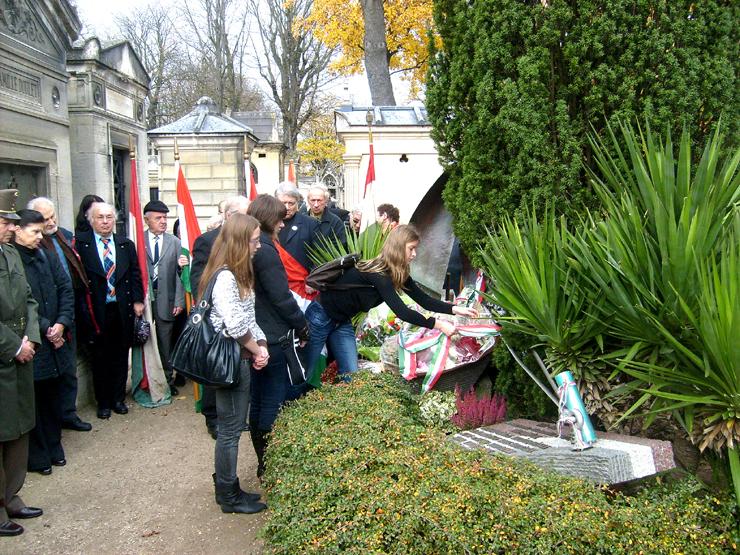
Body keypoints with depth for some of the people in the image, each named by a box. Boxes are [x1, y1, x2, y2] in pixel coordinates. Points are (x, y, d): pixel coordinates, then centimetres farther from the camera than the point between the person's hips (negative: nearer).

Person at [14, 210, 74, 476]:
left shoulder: (48, 257, 6)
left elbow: (66, 290, 6)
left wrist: (61, 323, -7)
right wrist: (45, 329, -14)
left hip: (54, 342, 5)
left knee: (53, 396, 15)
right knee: (33, 400, 7)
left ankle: (53, 446, 31)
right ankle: (37, 456, 21)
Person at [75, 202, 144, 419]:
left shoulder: (126, 245, 7)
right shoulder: (81, 243, -4)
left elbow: (135, 275, 9)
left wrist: (137, 300, 1)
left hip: (123, 310, 3)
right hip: (96, 310, -3)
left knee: (121, 356, 11)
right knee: (100, 358, 8)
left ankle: (118, 399, 25)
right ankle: (103, 402, 21)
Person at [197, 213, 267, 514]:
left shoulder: (238, 274, 12)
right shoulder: (225, 277, -20)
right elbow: (235, 326, -24)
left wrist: (261, 345, -1)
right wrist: (256, 351, -9)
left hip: (240, 359, 10)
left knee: (233, 427, 17)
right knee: (230, 429, 3)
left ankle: (228, 488, 30)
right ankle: (229, 497, 17)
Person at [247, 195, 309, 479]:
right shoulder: (265, 251, -18)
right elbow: (281, 297, -19)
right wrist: (302, 326, -6)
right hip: (271, 338, -9)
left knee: (258, 400, 16)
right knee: (275, 401, 1)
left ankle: (263, 462, 27)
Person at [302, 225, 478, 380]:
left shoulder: (399, 274, -4)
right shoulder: (377, 273, -30)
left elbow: (424, 300, -2)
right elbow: (401, 311, -34)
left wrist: (455, 309, -14)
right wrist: (437, 324, -31)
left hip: (342, 322, 8)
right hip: (321, 316, -8)